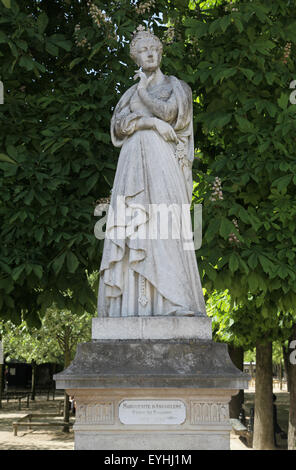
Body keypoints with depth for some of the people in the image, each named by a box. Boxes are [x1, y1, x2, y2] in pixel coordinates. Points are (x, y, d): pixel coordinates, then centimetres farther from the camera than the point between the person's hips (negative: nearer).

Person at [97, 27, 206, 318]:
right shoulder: (129, 94, 24)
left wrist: (143, 91, 7)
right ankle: (134, 303, -12)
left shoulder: (176, 87, 15)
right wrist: (150, 122, -7)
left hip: (163, 160, -3)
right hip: (134, 161, 3)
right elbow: (118, 124, 7)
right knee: (133, 226, -8)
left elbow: (168, 112, -5)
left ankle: (173, 301, -19)